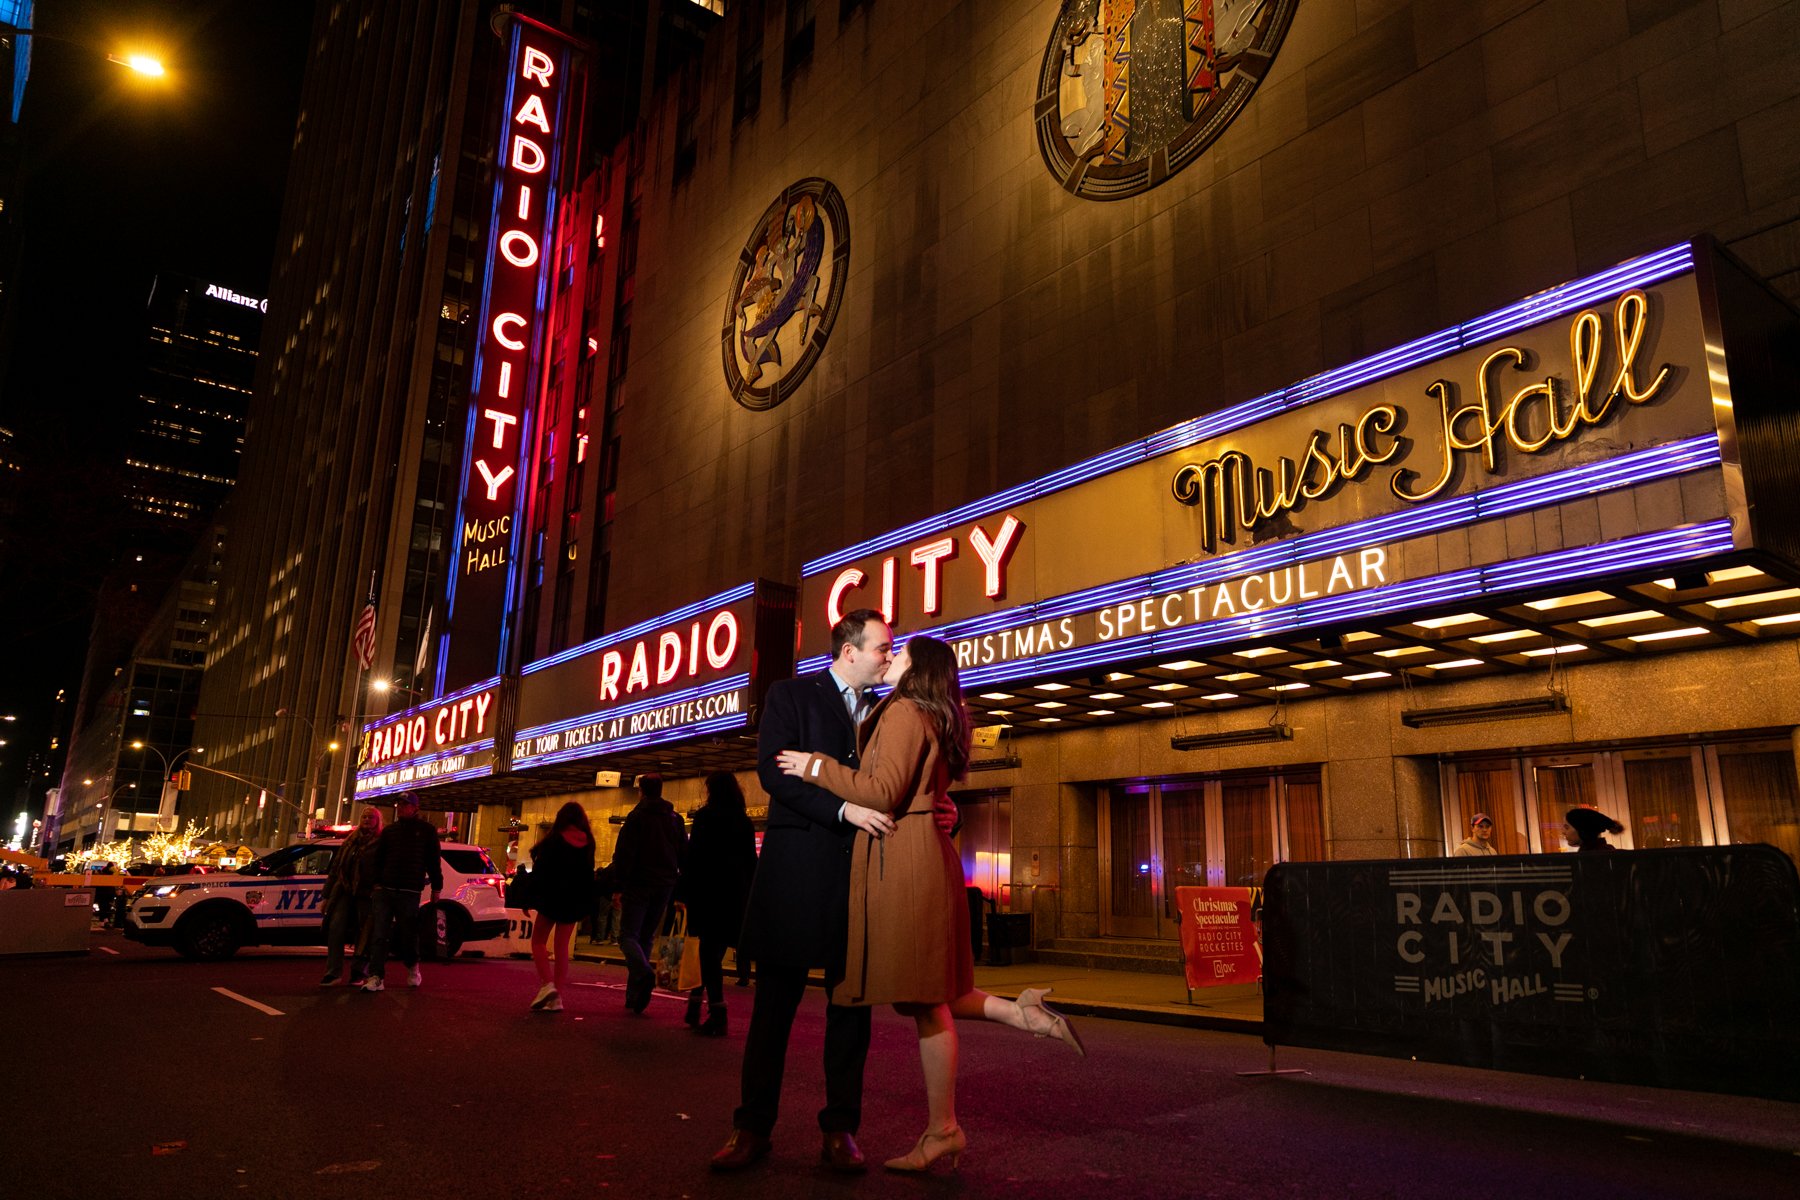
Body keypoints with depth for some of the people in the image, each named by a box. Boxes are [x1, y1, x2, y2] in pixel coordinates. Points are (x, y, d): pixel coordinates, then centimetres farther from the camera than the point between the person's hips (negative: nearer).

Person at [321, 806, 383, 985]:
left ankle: (357, 972, 13)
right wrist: (327, 895, 14)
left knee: (363, 935, 2)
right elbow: (335, 868, 19)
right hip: (345, 891, 4)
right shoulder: (351, 841, 17)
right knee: (335, 928, -8)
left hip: (366, 895, -4)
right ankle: (332, 972, -6)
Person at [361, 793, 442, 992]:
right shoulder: (388, 831, 15)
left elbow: (433, 861, 5)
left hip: (409, 893, -3)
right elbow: (378, 859, 14)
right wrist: (377, 882, 2)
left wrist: (436, 887, 2)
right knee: (378, 935, -5)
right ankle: (376, 977, -5)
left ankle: (413, 969, 28)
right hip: (384, 891, 3)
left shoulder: (426, 830, 6)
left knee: (408, 935, 4)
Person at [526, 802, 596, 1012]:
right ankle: (557, 997, 5)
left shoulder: (554, 840, -9)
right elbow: (589, 875, 10)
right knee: (562, 947, 9)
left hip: (551, 897, -4)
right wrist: (587, 905, 15)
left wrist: (530, 897, -5)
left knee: (538, 941, 8)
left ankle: (547, 983, -12)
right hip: (574, 901, 5)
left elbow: (540, 871, -11)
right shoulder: (588, 843, 5)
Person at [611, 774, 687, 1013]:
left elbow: (623, 855, -10)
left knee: (628, 935, -1)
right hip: (664, 887, 5)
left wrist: (619, 886, -9)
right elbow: (684, 856, 12)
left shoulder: (636, 817, -4)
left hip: (638, 884, -5)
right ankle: (634, 996, 10)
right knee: (646, 937, 12)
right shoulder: (675, 819, 12)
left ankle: (643, 972, -29)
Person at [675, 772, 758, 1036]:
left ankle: (717, 1012, -8)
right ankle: (696, 1003, 22)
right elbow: (751, 862, 10)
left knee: (709, 951, -1)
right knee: (715, 951, 16)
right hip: (736, 893, 5)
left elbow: (693, 856, -9)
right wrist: (749, 895, 14)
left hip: (708, 890, -4)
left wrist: (684, 891, -5)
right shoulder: (745, 822, 9)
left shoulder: (705, 816, -5)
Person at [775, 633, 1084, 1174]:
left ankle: (943, 1131, 3)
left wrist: (817, 767, -10)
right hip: (922, 856, 10)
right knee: (921, 994, 14)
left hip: (902, 859, -10)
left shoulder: (905, 711, -9)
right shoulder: (938, 721, 20)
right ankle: (1021, 1012, 8)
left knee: (922, 998, -4)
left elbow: (885, 791, -18)